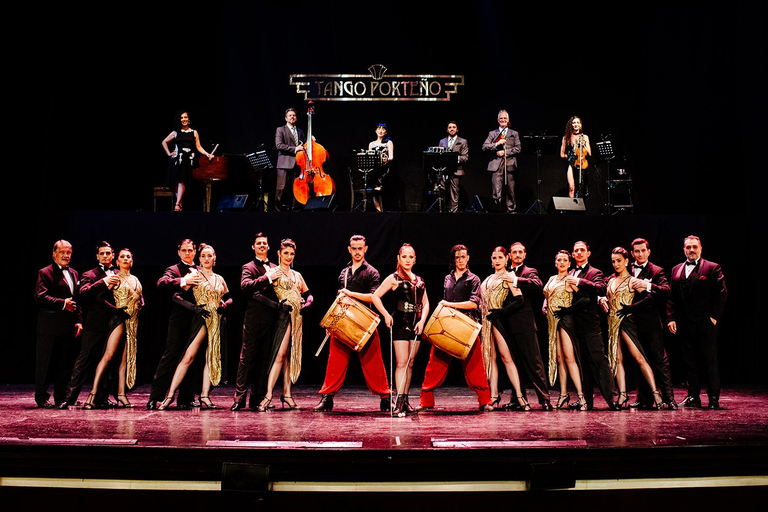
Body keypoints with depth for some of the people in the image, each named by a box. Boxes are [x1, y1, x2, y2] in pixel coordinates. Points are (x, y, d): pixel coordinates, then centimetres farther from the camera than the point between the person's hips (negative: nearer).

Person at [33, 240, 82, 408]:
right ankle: (41, 397, 11)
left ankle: (61, 398, 16)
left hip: (68, 326, 6)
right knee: (46, 363, 1)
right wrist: (63, 303, -19)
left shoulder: (74, 274, 18)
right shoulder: (45, 273, -2)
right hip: (49, 326, -6)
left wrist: (79, 321, 8)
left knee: (66, 363, 8)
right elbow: (40, 296, -14)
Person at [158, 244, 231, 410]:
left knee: (212, 359, 3)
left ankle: (205, 396, 8)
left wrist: (225, 305, 2)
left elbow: (228, 297, 24)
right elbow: (176, 295, -5)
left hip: (217, 320, 5)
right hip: (202, 319, -5)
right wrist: (194, 307, -15)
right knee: (189, 357, -12)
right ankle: (170, 395, -8)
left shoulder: (219, 279, 15)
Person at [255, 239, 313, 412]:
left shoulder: (297, 275, 19)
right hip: (284, 315, -6)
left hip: (297, 317, 7)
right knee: (280, 354, -15)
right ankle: (268, 395, -17)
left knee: (291, 355, 7)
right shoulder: (274, 272, 0)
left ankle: (287, 393, 11)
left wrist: (306, 304, 4)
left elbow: (308, 294, 24)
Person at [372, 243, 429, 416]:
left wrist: (422, 321, -2)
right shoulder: (394, 278, -1)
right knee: (401, 363, -12)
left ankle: (405, 400, 17)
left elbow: (425, 303, 14)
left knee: (410, 364, 9)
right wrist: (386, 315, -12)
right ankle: (399, 402, -14)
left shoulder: (419, 280, 14)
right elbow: (375, 296, -4)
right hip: (400, 323, -5)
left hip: (416, 324, 5)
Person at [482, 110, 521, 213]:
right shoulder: (492, 133, 14)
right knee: (497, 192, -9)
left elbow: (517, 148, 6)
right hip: (496, 165, -1)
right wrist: (497, 144, -9)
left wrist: (505, 152, -6)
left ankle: (511, 210, 13)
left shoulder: (514, 134, 16)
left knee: (510, 191, 4)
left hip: (510, 165, 1)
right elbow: (484, 147, 3)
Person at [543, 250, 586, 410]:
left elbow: (583, 296, -11)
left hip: (565, 319, -7)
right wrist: (545, 306, 10)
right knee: (558, 358, 8)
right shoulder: (551, 279, 17)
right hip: (552, 320, 7)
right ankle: (563, 394, 14)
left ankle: (580, 395, -13)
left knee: (569, 357, -13)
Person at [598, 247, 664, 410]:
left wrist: (630, 308, -18)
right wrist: (601, 299, 3)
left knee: (639, 357, -13)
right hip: (612, 322, 6)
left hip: (626, 320, -6)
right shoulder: (611, 280, 16)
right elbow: (606, 296, 26)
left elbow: (649, 297, -13)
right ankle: (622, 395, 8)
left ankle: (655, 392, -10)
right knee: (617, 359, 5)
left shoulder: (632, 280, -2)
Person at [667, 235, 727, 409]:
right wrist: (671, 318, 3)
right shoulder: (676, 270, 13)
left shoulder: (712, 268, -1)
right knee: (690, 362, 9)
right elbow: (672, 297, 12)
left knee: (710, 361, 1)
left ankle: (714, 398, 8)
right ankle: (693, 397, 17)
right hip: (685, 324, 5)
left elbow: (721, 294, -4)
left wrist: (714, 316, -10)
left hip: (706, 323, -4)